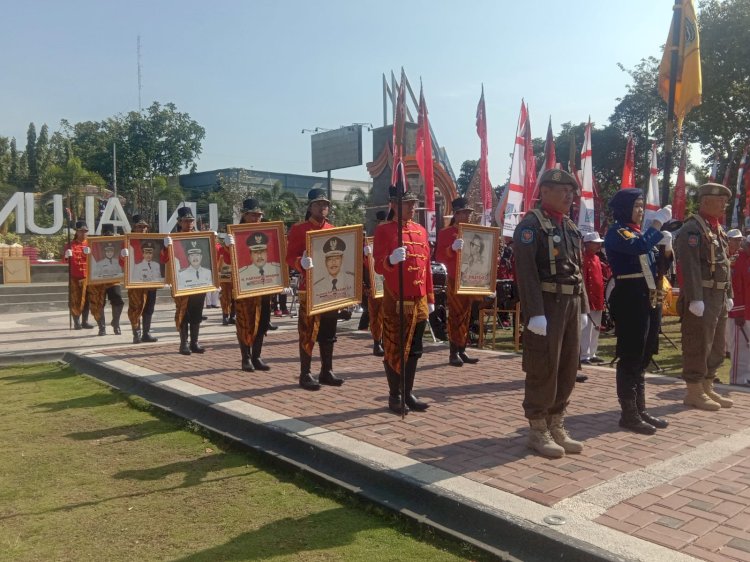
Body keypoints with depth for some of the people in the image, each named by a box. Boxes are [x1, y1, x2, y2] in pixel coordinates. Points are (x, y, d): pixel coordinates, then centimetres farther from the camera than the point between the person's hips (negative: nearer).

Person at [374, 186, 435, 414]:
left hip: (419, 301, 6)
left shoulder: (421, 230, 13)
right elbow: (378, 266, -12)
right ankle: (395, 396, 13)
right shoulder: (384, 230, -5)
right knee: (395, 350, 2)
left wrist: (430, 298, 13)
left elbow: (427, 266, 15)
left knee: (414, 350, 12)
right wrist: (392, 260, -34)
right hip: (396, 301, -6)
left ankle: (408, 393, 23)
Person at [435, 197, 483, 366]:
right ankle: (453, 354, -1)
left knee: (465, 317, 9)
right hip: (455, 281, -6)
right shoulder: (445, 233, -4)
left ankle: (462, 351, 15)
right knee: (456, 316, -6)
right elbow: (438, 257, -13)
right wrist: (453, 248, -27)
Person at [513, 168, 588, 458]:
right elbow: (526, 271, -17)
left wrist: (583, 307, 15)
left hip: (571, 304, 8)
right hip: (546, 305, -8)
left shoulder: (571, 227, 17)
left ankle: (556, 426, 23)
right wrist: (535, 312, -23)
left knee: (568, 369, 11)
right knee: (543, 370, -2)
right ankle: (538, 431, 9)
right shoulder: (531, 224, -9)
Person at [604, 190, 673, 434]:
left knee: (643, 358, 13)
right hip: (631, 300, -9)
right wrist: (659, 221, -18)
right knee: (630, 357, -5)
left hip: (650, 299, 9)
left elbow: (656, 265, 22)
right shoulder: (616, 232, -8)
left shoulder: (639, 232, 19)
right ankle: (629, 414, 1)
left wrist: (666, 244, 6)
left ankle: (640, 410, 21)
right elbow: (640, 246, -28)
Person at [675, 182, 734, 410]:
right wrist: (695, 298, -25)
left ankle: (707, 388, 25)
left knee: (716, 347, 14)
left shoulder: (718, 229, 17)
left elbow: (725, 265, 22)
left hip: (719, 297, 10)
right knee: (697, 346, -3)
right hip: (701, 297, -9)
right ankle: (694, 392, 5)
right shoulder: (692, 229, -12)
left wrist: (728, 295, 18)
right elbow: (689, 267, -20)